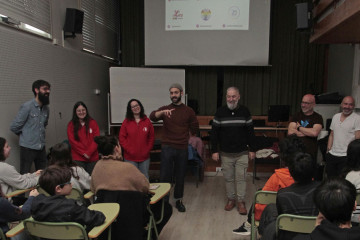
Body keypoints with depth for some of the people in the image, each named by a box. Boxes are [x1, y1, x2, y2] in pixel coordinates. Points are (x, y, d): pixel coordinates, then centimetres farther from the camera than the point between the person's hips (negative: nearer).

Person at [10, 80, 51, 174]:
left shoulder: (46, 108, 7)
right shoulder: (27, 106, -12)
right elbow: (14, 127, -9)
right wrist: (25, 135, 5)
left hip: (41, 147, 6)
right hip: (28, 147, -6)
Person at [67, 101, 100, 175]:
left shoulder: (93, 123, 5)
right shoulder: (71, 124, 4)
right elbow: (72, 141, -2)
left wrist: (88, 152, -10)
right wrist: (83, 153, -10)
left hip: (93, 157, 1)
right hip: (78, 158, -1)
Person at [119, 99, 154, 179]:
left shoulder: (147, 121, 5)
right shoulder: (126, 122, 0)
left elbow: (151, 137, 7)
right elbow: (121, 138, -2)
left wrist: (148, 149, -2)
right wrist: (129, 150, -10)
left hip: (145, 157, 2)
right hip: (130, 158, -2)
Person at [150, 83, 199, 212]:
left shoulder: (188, 111, 5)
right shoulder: (165, 109, 4)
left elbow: (195, 129, 11)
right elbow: (152, 116, -17)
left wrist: (182, 130, 8)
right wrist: (162, 112, -35)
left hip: (182, 148, 1)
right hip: (167, 147, -1)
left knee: (180, 176, 11)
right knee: (165, 176, 0)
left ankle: (178, 200, 27)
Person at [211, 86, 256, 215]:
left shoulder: (245, 111, -1)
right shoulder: (220, 112, -1)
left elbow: (250, 131, 4)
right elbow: (214, 132, 1)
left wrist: (252, 149, 3)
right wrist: (214, 151, -2)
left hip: (242, 153, 0)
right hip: (225, 154, 1)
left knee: (241, 178, 3)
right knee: (228, 178, 10)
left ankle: (241, 202, 16)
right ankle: (231, 199, 26)